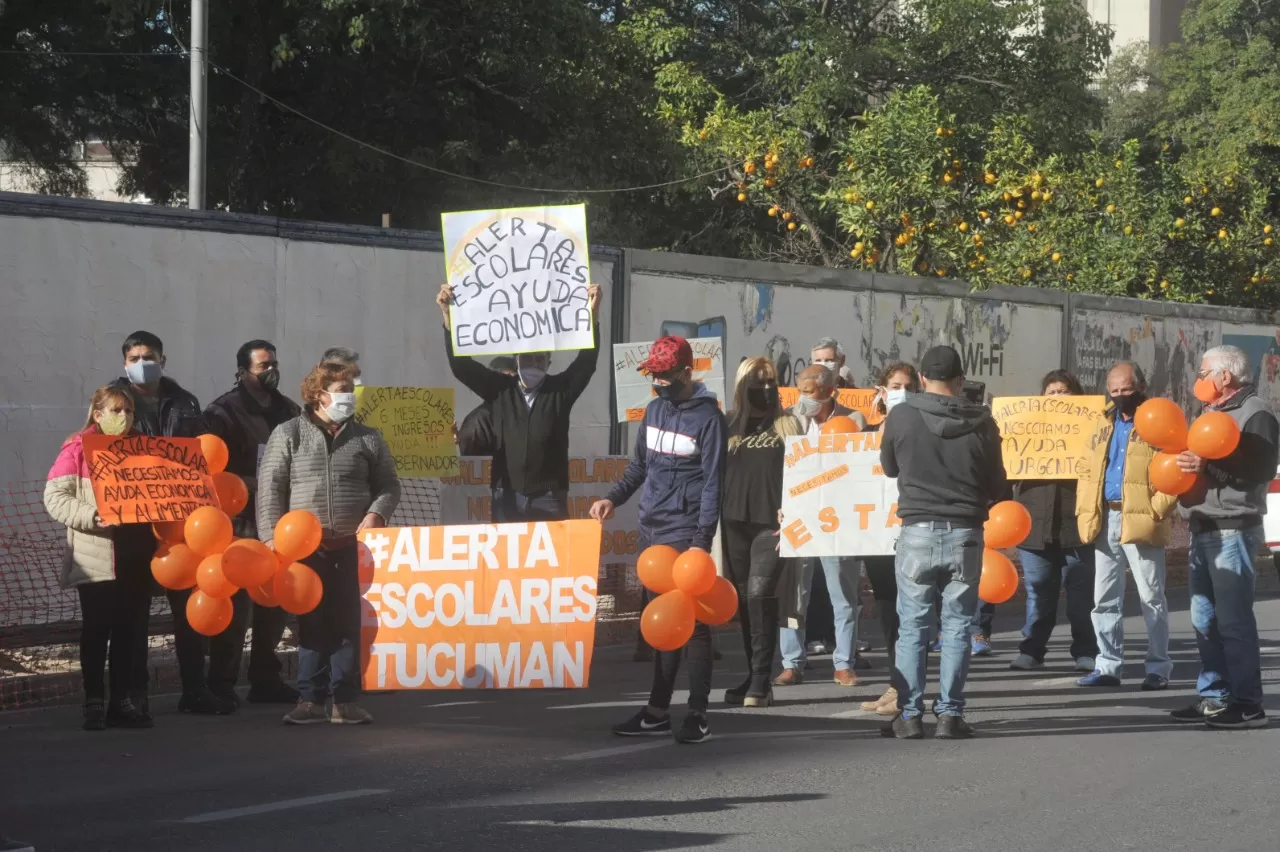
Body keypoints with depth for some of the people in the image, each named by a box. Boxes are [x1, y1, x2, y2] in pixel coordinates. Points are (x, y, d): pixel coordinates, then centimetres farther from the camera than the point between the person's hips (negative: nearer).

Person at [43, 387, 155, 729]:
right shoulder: (78, 450, -3)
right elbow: (55, 498, -10)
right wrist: (93, 516, -22)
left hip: (136, 556, 5)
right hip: (97, 557, -5)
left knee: (130, 629, 5)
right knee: (97, 629, -2)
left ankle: (123, 701, 12)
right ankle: (94, 703, 4)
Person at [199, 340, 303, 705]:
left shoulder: (289, 411, 16)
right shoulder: (223, 412, -3)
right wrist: (252, 483, -19)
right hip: (239, 522, -6)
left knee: (275, 602, 9)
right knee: (234, 605, -7)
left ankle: (265, 679, 19)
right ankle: (221, 684, -3)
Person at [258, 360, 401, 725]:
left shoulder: (367, 438, 10)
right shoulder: (288, 434, 3)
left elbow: (388, 485, 13)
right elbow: (270, 487, 0)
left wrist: (376, 513, -7)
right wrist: (272, 536, -9)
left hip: (353, 546, 1)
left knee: (348, 622, 1)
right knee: (311, 622, 2)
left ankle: (345, 701, 6)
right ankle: (310, 700, 6)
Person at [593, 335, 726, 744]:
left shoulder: (707, 417, -8)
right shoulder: (654, 410, 12)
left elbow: (712, 483, -11)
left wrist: (702, 540, -19)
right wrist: (613, 498, 5)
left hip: (685, 532, -7)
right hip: (650, 528, 7)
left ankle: (697, 715, -3)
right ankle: (658, 710, 17)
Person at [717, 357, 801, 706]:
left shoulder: (787, 425, 8)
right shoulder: (728, 425, 12)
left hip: (771, 523, -3)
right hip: (735, 523, 3)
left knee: (759, 595, -15)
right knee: (745, 600, 5)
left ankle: (760, 683, -14)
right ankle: (754, 676, 14)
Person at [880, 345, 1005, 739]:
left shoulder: (901, 416, -5)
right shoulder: (981, 422, -2)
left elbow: (889, 467, 11)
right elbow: (996, 486, 7)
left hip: (918, 531, -1)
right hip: (966, 532, 1)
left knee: (912, 626, 5)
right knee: (957, 626, 6)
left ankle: (909, 714, 4)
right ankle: (950, 714, 4)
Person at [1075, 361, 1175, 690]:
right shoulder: (1105, 423, 17)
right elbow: (1089, 471, 19)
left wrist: (1155, 509, -18)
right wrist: (1084, 510, 7)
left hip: (1141, 523, -6)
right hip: (1105, 521, 6)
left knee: (1151, 597, -1)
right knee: (1105, 599, 8)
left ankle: (1158, 668, 5)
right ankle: (1107, 666, 15)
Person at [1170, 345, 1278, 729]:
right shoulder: (1214, 414, 21)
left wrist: (1206, 466, -22)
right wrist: (1184, 464, 8)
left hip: (1233, 531, -10)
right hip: (1204, 529, 10)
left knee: (1233, 619, -10)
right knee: (1205, 619, 10)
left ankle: (1247, 704, -8)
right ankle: (1214, 697, 16)